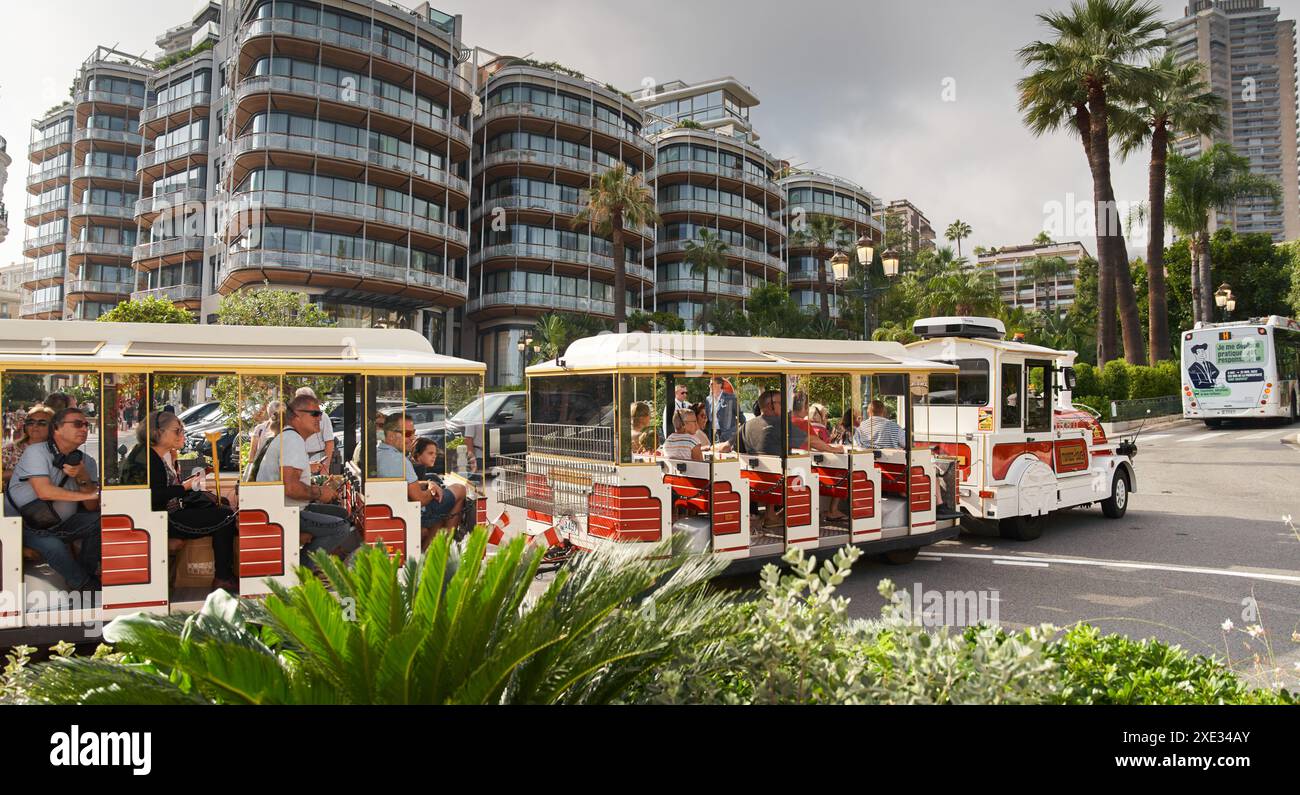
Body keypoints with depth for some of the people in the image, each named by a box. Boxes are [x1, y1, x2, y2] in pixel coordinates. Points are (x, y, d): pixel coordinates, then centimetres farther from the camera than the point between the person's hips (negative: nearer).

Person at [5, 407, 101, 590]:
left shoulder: (87, 462, 2)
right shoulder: (36, 452, -13)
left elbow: (92, 508, -5)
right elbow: (44, 491, -29)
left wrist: (83, 479, -22)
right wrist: (89, 494, -25)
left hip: (58, 526, 5)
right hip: (23, 526, -5)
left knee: (101, 520, -18)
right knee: (53, 546, -32)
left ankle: (86, 573, -1)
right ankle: (88, 588, -10)